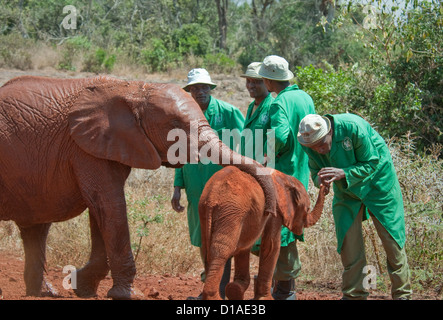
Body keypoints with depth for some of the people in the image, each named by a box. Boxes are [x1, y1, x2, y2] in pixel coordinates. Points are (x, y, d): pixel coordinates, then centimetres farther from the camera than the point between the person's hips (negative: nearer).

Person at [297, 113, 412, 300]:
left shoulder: (353, 127, -33)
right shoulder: (308, 142, -18)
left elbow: (371, 163, -24)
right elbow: (315, 171, -5)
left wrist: (343, 173, -39)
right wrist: (321, 180, -30)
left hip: (376, 183, -4)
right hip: (345, 192, 4)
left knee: (391, 239, -2)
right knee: (348, 242, -1)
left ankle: (402, 294, 9)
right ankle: (353, 295, 10)